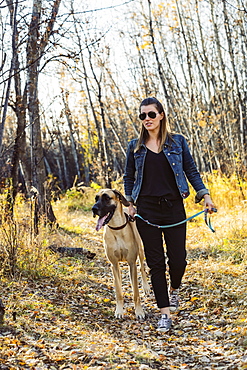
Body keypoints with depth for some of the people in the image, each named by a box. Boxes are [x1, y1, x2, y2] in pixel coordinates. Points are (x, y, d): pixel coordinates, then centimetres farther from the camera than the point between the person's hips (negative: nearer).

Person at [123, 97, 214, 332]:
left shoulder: (178, 142, 4)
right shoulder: (135, 146, 7)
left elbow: (192, 171, 7)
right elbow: (128, 177, 15)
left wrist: (205, 194, -3)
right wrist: (130, 202, 6)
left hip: (174, 207, -1)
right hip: (146, 210, 1)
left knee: (178, 259, -2)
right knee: (155, 263, 0)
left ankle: (174, 290, 33)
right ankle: (165, 314, 8)